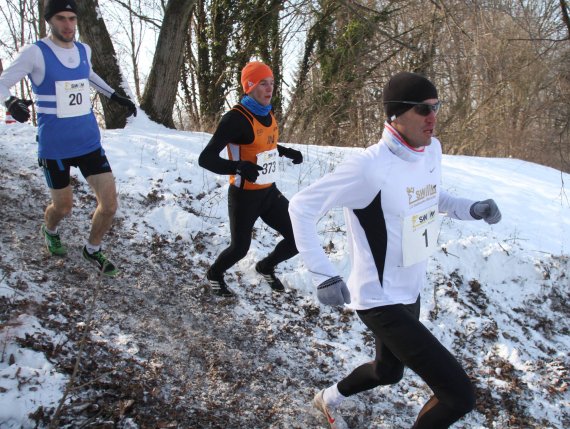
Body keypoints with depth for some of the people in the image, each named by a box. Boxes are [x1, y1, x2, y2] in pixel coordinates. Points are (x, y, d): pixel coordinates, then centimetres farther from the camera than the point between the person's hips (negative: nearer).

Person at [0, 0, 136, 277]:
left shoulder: (83, 50, 4)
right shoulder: (35, 53, -13)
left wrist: (116, 97, 22)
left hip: (89, 142, 4)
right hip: (54, 147, -4)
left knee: (109, 204, -2)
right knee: (63, 206, 11)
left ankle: (92, 250, 26)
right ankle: (50, 232, 49)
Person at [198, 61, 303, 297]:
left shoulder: (268, 114, 3)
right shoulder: (236, 118, -22)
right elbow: (205, 159, -26)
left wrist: (287, 152, 8)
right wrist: (238, 167, -41)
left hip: (269, 193, 7)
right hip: (244, 197, -7)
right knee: (240, 248, 7)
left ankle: (266, 266, 33)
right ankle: (214, 274, 40)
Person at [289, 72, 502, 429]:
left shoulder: (432, 149, -3)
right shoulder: (370, 166, -27)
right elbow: (302, 207, -19)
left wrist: (471, 209, -2)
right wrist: (324, 275, -24)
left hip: (411, 291, 9)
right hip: (380, 300, -9)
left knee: (388, 371, 31)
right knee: (460, 396, -12)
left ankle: (329, 399, 59)